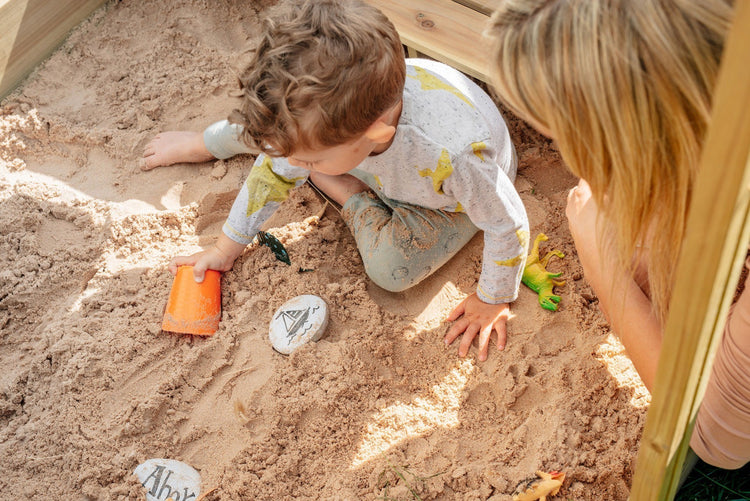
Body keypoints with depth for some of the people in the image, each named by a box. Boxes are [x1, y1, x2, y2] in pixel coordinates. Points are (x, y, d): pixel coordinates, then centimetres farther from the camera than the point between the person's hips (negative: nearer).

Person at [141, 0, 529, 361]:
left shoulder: (457, 154, -52)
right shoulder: (316, 106, -35)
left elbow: (510, 227, -33)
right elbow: (275, 171, -15)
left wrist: (493, 301, -17)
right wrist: (227, 247, -4)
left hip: (451, 199, -3)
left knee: (391, 268, -25)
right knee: (271, 135, -4)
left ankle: (353, 197, 5)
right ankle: (206, 143, 29)